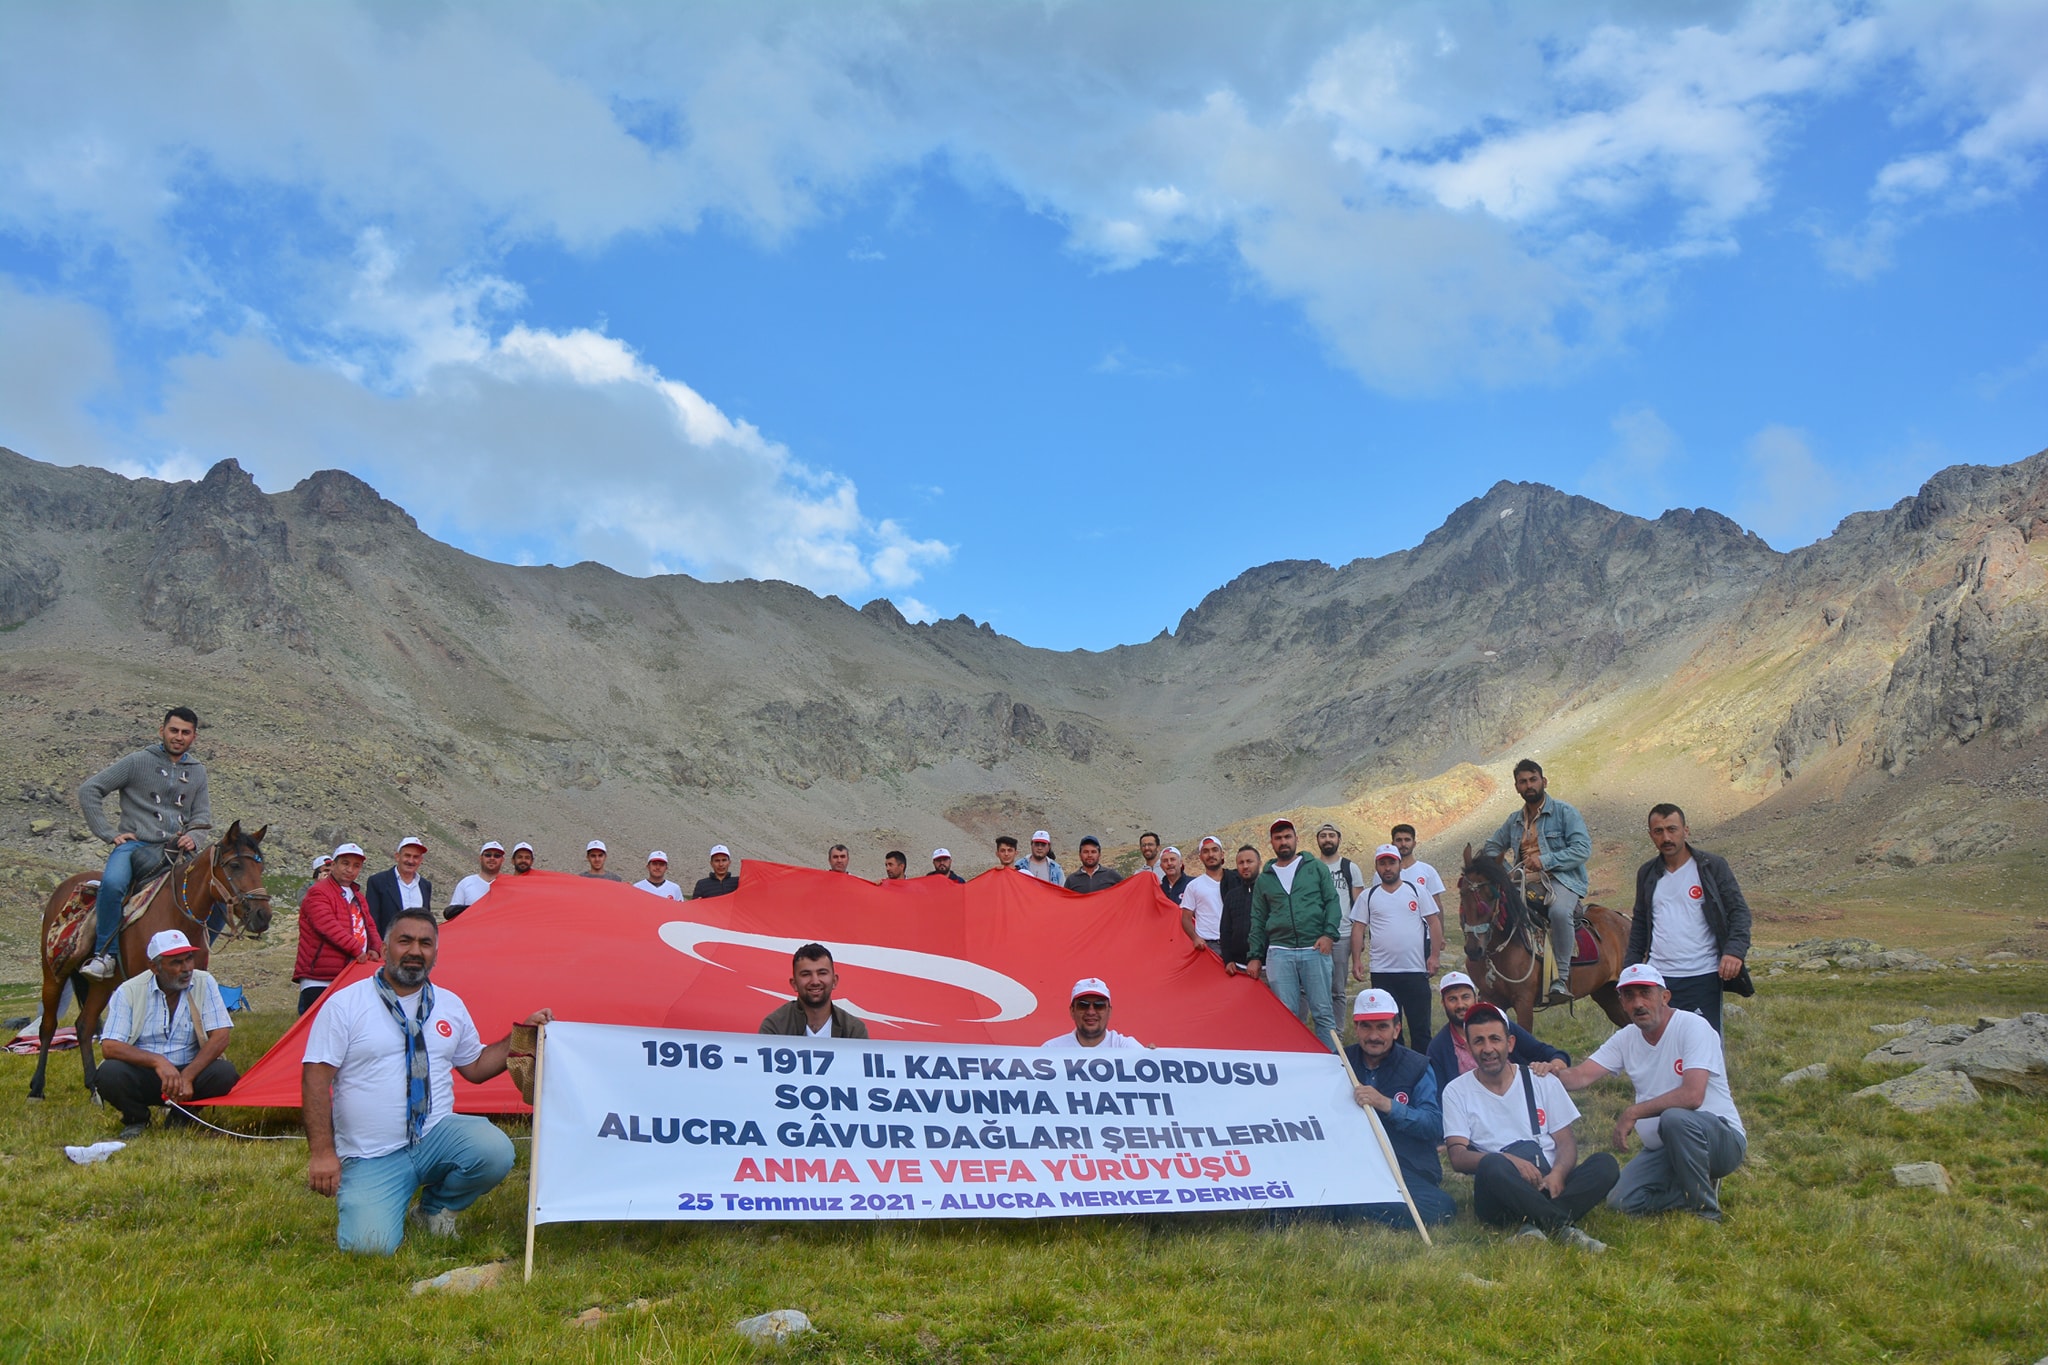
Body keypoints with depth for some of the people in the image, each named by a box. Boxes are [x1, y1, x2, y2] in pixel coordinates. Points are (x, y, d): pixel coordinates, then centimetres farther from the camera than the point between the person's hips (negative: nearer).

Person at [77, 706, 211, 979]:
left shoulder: (198, 772, 17)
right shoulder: (138, 761, 2)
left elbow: (202, 813, 19)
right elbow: (89, 790, 2)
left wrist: (193, 837, -4)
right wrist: (108, 833, -5)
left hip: (176, 850, 4)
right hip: (136, 844, -4)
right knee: (112, 883, -35)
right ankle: (106, 954, -22)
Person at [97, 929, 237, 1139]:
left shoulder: (204, 983, -4)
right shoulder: (129, 991, -7)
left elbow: (220, 1037, -9)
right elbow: (109, 1047, -15)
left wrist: (187, 1076, -23)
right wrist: (157, 1061, -31)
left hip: (191, 1072, 1)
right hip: (144, 1077, -1)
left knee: (225, 1074, -28)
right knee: (109, 1074, -31)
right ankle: (136, 1119, 1)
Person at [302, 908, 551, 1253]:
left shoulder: (451, 1005, 11)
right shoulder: (345, 1004, -3)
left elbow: (475, 1067, 20)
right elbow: (315, 1079, -7)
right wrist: (322, 1152, -14)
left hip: (437, 1136, 3)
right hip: (372, 1159, -3)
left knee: (495, 1153, -27)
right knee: (369, 1244, -24)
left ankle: (437, 1207, 4)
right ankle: (359, 1201, 14)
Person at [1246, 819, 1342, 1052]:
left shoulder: (1316, 867, 10)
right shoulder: (1264, 879, 15)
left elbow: (1332, 902, 6)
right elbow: (1258, 921, 16)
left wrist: (1329, 933, -9)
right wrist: (1256, 956, 10)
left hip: (1315, 949, -2)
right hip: (1279, 953, 2)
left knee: (1322, 1012, -2)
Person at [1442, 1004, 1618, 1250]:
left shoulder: (1542, 1082, 12)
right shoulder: (1457, 1092, 6)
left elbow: (1567, 1142, 8)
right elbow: (1458, 1157, -4)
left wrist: (1557, 1174, -15)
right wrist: (1510, 1160, -22)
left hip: (1549, 1185, 3)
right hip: (1500, 1197, -3)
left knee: (1605, 1164, -24)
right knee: (1492, 1165, -36)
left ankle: (1537, 1225, -35)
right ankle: (1565, 1227, -34)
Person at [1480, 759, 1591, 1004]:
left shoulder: (1564, 812, 1)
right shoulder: (1514, 821, 18)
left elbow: (1583, 849, -10)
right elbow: (1492, 848, 28)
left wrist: (1545, 861, -19)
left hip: (1561, 881, -6)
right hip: (1526, 885, 6)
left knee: (1559, 911, -37)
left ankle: (1562, 977, -29)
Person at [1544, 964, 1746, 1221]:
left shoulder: (1693, 1027, -16)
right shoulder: (1626, 1039, 4)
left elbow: (1692, 1095, -29)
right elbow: (1581, 1076, -8)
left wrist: (1633, 1113, -26)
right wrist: (1552, 1072, -30)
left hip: (1722, 1138, -6)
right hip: (1664, 1149, 6)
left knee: (1675, 1118, -37)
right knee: (1620, 1201, -14)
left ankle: (1704, 1210, -16)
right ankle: (1701, 1189, 8)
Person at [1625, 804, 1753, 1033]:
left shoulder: (1713, 866, 1)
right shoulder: (1647, 873, 13)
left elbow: (1739, 911, -2)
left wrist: (1735, 951, -20)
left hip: (1702, 979, -3)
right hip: (1657, 978, 4)